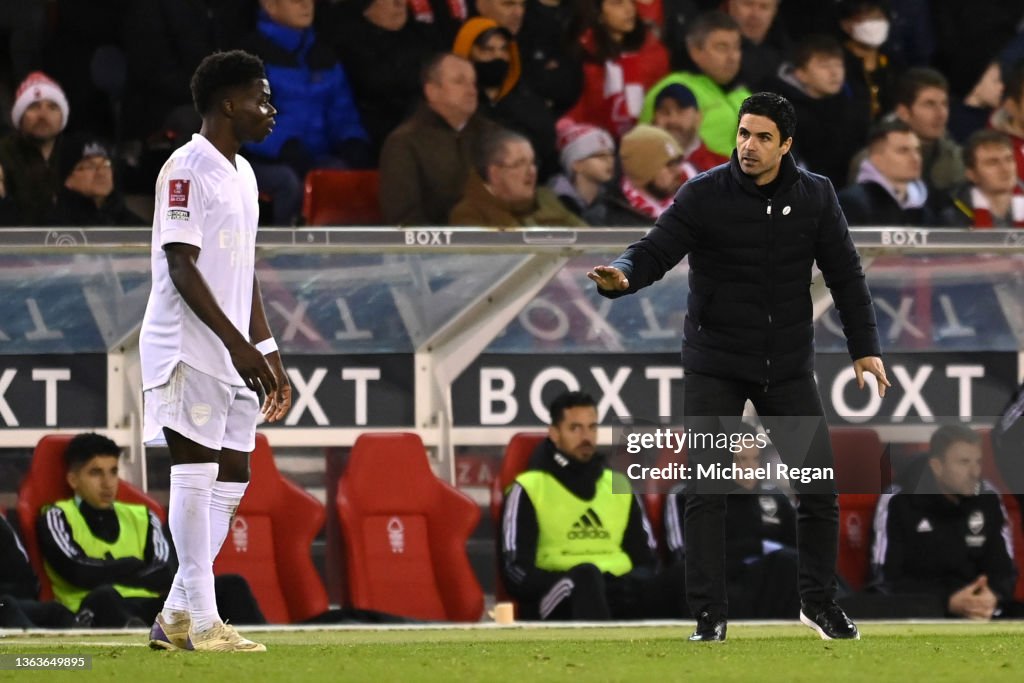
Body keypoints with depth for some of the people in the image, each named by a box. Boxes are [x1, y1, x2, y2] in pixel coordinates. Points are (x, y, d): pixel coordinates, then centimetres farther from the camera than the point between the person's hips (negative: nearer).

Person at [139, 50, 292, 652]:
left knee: (232, 480, 7)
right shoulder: (188, 169, -11)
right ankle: (201, 622, -7)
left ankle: (178, 615, 12)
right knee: (197, 473, -9)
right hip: (189, 348, -9)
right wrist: (238, 342, -21)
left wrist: (268, 352, 17)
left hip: (234, 354, 9)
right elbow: (181, 266, -17)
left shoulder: (242, 173, 18)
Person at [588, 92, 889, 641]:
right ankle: (709, 615, 4)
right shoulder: (704, 195, -10)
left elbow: (844, 273, 5)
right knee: (707, 493, -5)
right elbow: (655, 250, -17)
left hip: (788, 367, 2)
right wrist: (621, 275, -39)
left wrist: (864, 348, 0)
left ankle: (819, 601, 21)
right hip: (715, 365, -2)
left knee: (819, 486, 3)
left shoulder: (815, 197, -1)